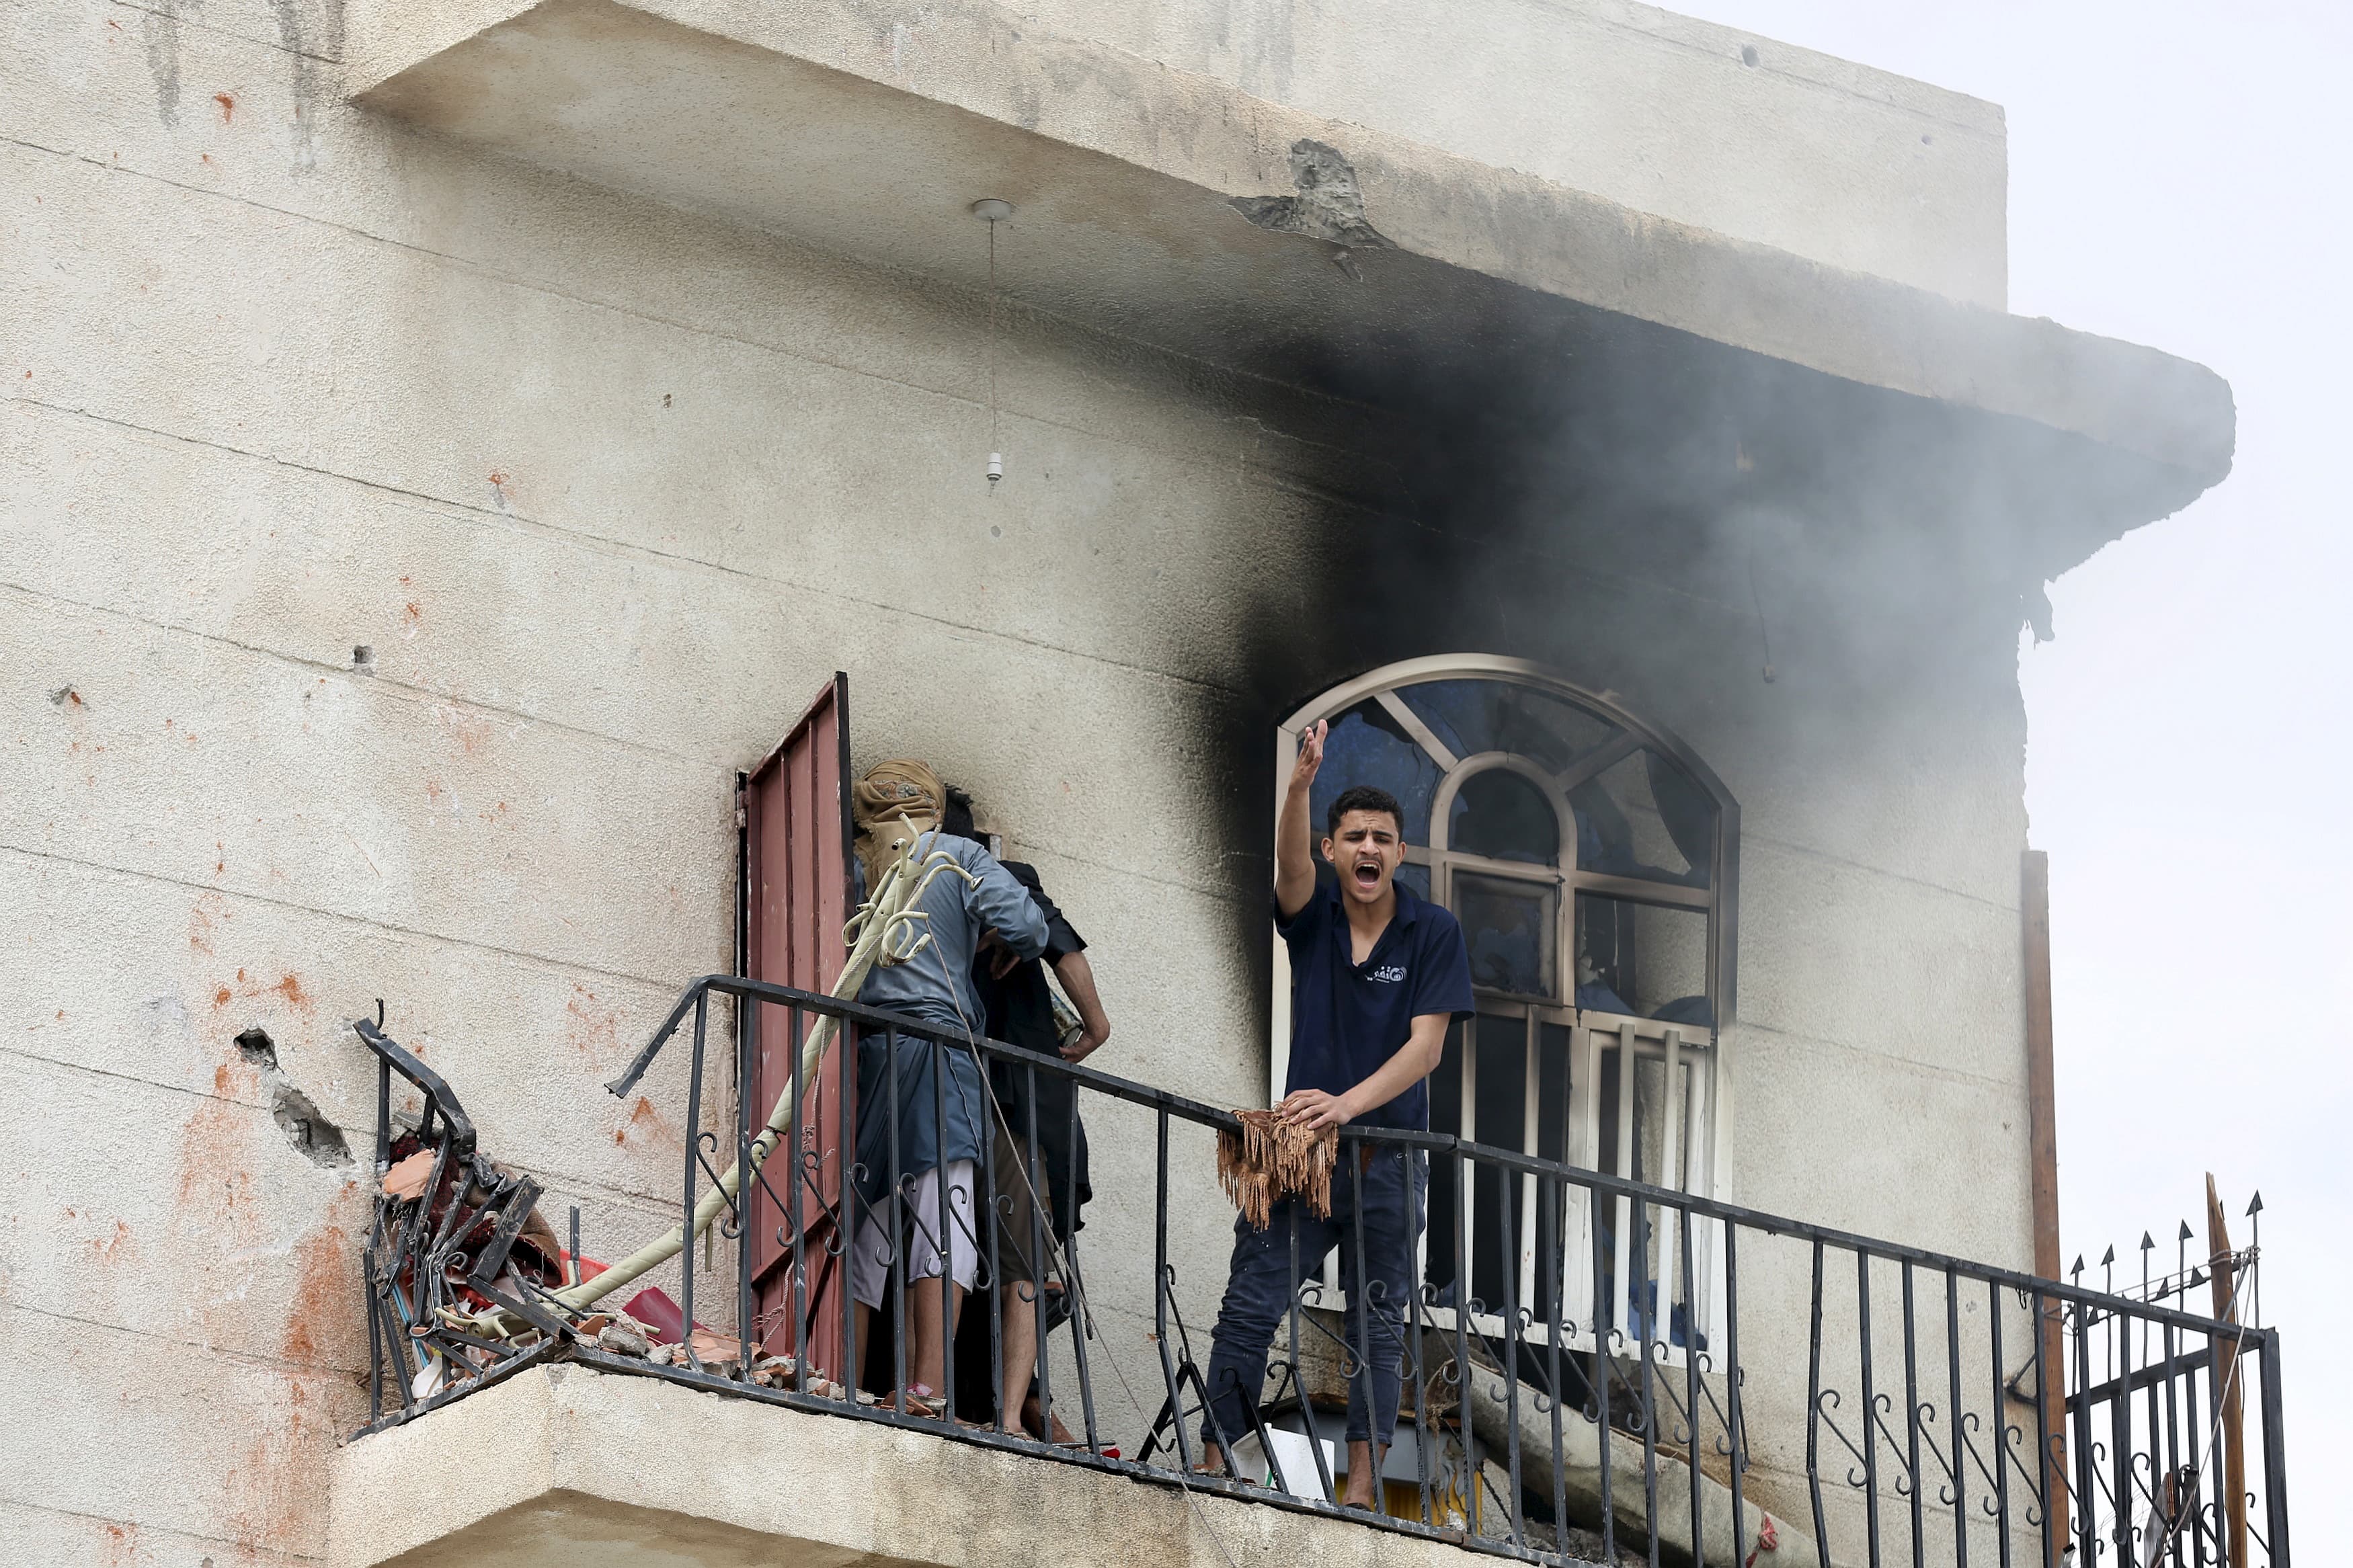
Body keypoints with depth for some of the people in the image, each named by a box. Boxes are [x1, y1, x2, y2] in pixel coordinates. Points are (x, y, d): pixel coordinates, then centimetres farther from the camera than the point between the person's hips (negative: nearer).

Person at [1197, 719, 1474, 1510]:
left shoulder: (1434, 933, -3)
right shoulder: (1312, 912, 2)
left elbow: (1425, 1047, -11)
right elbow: (1290, 861, -21)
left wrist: (1347, 1103, -25)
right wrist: (1301, 785, -41)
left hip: (1387, 1159, -1)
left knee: (1376, 1326, 4)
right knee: (1249, 1306, -5)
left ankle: (1362, 1487, 6)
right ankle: (1214, 1465, -2)